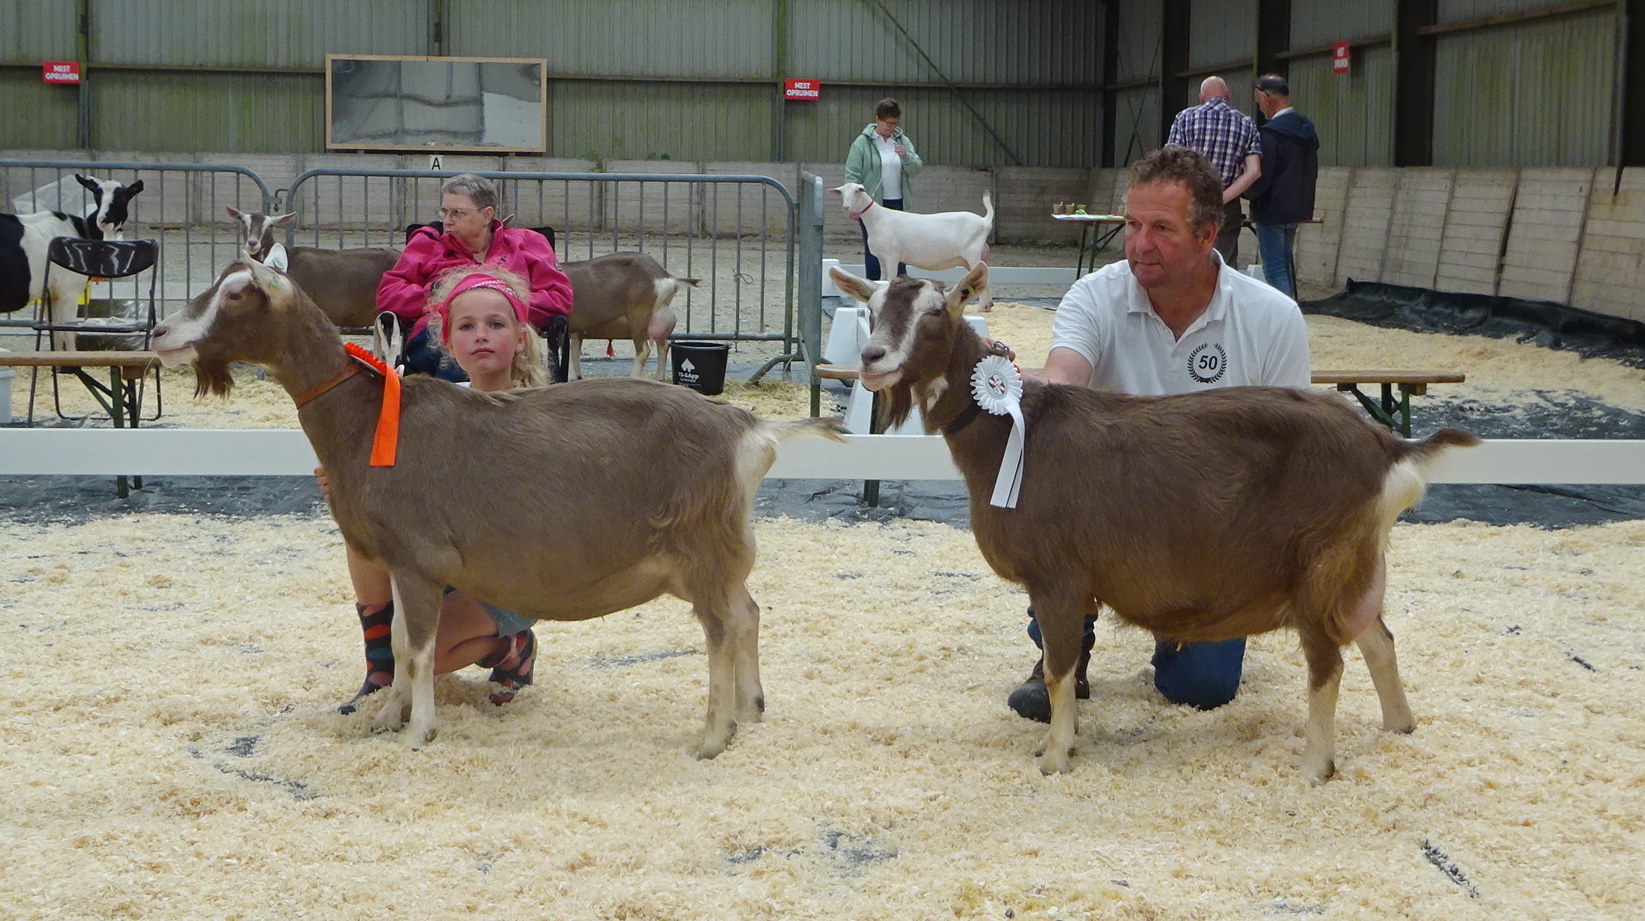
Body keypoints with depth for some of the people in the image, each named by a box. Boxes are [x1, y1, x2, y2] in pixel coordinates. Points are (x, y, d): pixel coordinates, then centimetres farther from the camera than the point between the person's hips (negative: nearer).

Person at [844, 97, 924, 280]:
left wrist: (906, 156, -15)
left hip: (897, 203, 3)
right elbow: (852, 174, -5)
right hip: (872, 204, -3)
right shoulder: (863, 142, -2)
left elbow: (916, 169, 6)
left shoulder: (903, 141, 9)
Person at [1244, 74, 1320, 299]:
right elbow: (1313, 173, 15)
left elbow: (1260, 179, -20)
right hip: (1297, 209, 8)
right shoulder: (1308, 129, 8)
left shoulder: (1269, 133, -20)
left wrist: (1243, 191, -2)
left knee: (1275, 270, -4)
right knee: (1286, 264, 19)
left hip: (1272, 211, -8)